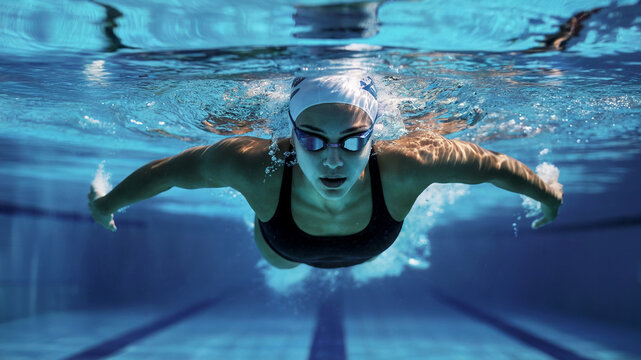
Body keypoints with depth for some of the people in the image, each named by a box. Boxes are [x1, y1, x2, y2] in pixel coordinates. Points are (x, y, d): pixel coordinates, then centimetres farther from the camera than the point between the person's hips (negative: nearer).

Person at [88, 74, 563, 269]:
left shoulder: (405, 165, -47)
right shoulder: (255, 167, -47)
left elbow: (490, 164, -28)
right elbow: (169, 169, -29)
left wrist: (547, 194, -10)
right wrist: (107, 202, -11)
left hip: (369, 252, 1)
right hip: (286, 251, 0)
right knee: (278, 259, 37)